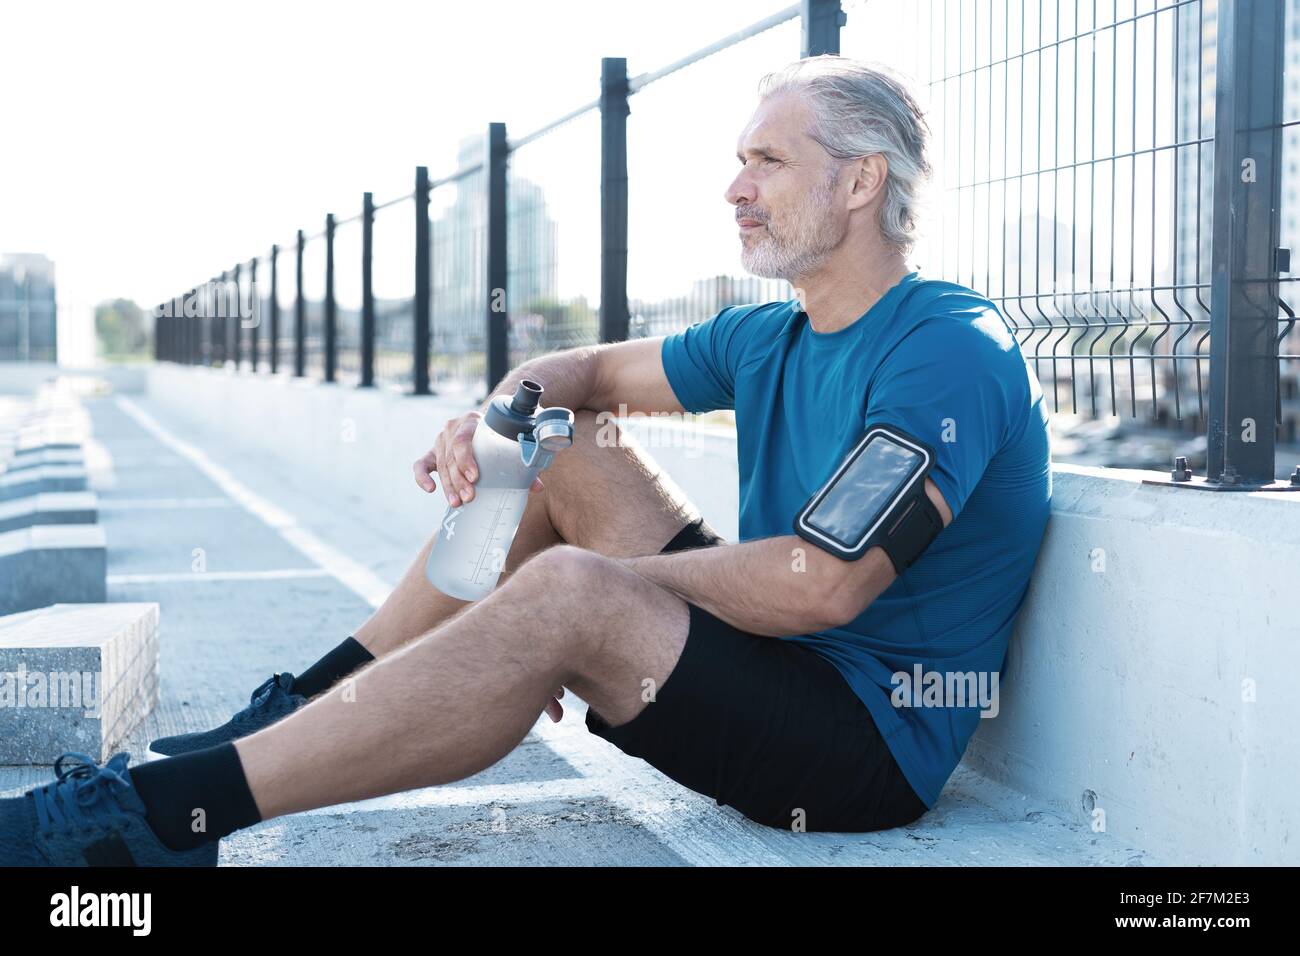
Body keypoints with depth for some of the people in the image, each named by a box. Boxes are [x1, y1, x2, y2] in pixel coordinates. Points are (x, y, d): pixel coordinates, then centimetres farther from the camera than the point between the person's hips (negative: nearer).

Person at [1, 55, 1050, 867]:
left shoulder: (952, 349, -18)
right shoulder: (765, 339, 10)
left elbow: (825, 582, -28)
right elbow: (593, 371, 20)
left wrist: (617, 577, -14)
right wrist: (503, 409, -5)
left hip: (875, 741, -9)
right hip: (780, 666, 9)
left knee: (566, 594, -30)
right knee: (568, 456, 4)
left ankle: (166, 809, -26)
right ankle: (286, 716, 2)